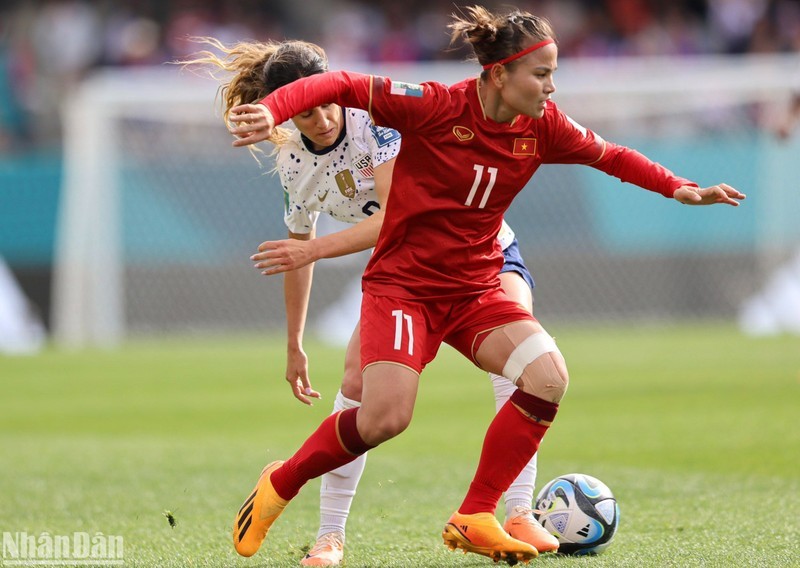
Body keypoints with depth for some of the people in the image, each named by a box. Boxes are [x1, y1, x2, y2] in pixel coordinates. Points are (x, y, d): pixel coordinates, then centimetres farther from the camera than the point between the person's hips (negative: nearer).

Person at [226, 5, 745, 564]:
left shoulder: (542, 128, -2)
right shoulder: (436, 107, -18)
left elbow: (610, 156, 16)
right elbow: (341, 87, -18)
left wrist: (679, 188, 7)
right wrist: (271, 110, -33)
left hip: (476, 291, 6)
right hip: (403, 283, -5)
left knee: (549, 376, -18)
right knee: (386, 417, -24)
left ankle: (474, 519, -4)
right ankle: (279, 486, 4)